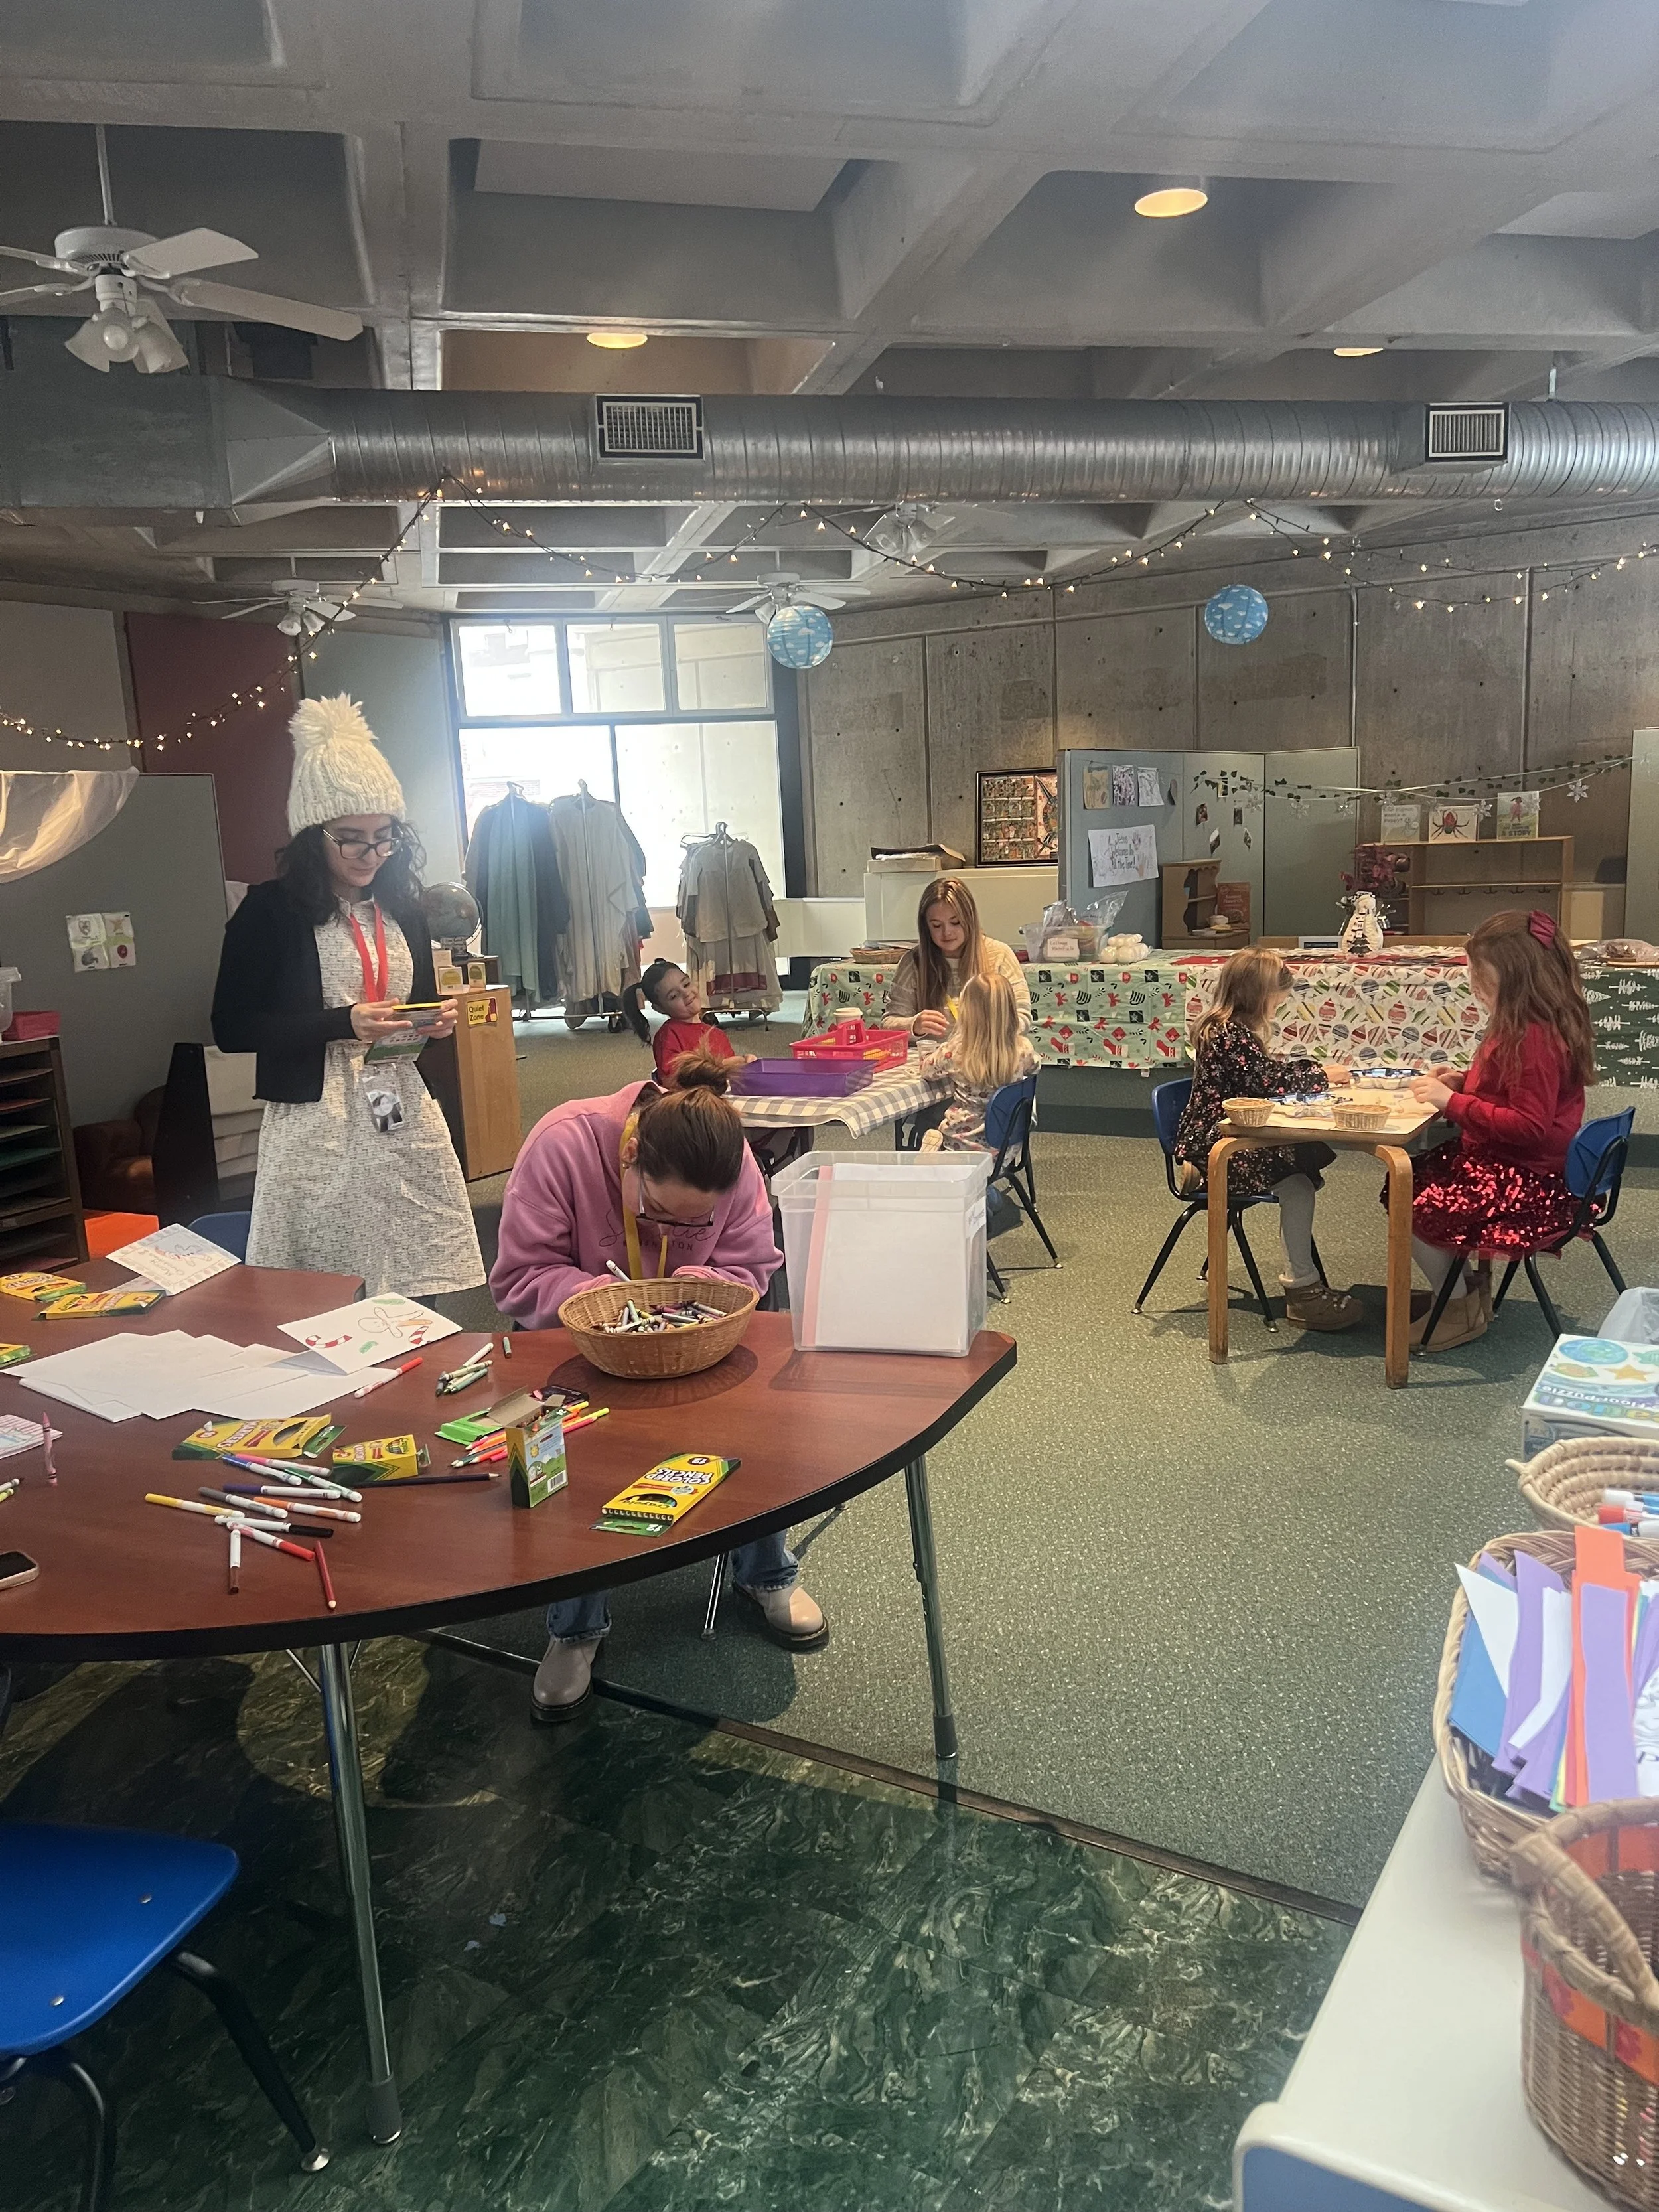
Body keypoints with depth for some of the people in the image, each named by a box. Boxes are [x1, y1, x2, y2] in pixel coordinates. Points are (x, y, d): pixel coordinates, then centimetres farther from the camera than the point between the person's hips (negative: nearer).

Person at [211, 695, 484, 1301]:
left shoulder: (402, 909, 12)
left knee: (431, 1289, 1)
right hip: (317, 1128, -4)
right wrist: (344, 1024, -16)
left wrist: (438, 1018, 1)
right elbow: (231, 1028, -7)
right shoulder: (270, 911, -4)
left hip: (404, 1115, 5)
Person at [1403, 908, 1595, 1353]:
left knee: (1416, 1210, -13)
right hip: (1497, 1159, 11)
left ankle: (1462, 1309, 6)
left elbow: (1529, 1126, -29)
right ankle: (1463, 1283, 21)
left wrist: (1452, 1101, -25)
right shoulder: (1523, 1026, 8)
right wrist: (1463, 1082, 5)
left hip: (1526, 1181, -11)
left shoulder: (1536, 1037, -25)